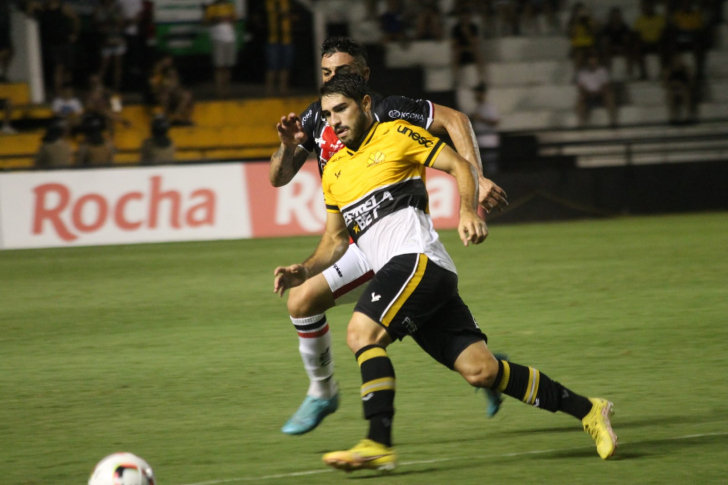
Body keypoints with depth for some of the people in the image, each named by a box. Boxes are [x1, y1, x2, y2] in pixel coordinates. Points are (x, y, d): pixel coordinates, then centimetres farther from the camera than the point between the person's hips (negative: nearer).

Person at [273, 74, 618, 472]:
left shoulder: (395, 135, 4)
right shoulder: (333, 171, 23)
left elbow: (460, 166, 2)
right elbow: (335, 240, 27)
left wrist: (468, 212, -14)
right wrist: (303, 272, 10)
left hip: (418, 259, -6)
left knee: (361, 333, -25)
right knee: (480, 370, -2)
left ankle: (379, 444, -25)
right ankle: (587, 411, 6)